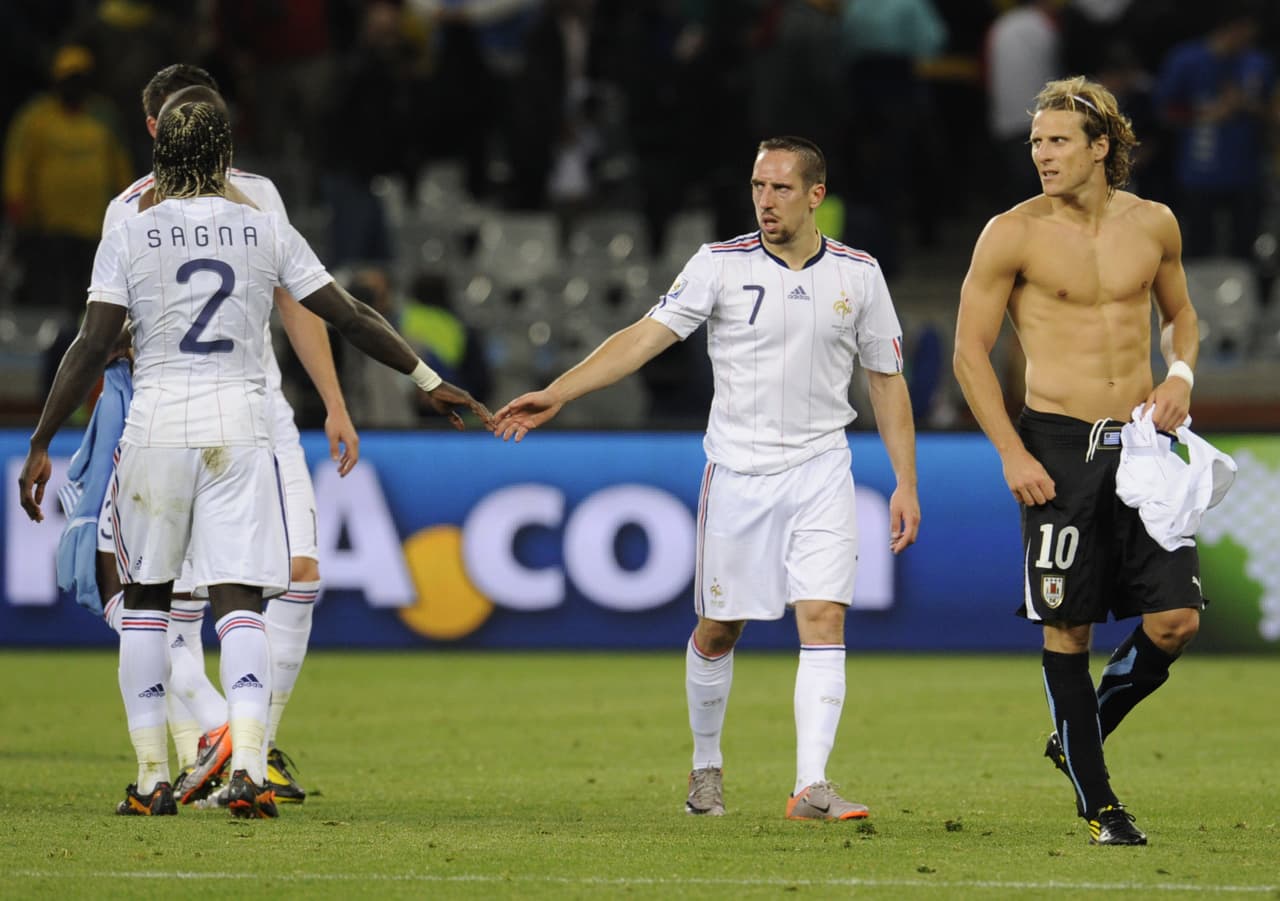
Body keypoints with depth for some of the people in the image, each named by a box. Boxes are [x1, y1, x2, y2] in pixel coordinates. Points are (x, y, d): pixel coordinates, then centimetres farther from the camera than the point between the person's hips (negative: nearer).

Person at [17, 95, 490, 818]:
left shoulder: (130, 237, -1)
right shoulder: (267, 232, 3)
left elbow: (92, 349, -5)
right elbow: (352, 318, 6)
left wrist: (41, 446, -1)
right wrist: (429, 380, 14)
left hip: (156, 430, -1)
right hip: (239, 430, 1)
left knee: (145, 598, 12)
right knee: (239, 602, 0)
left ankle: (153, 780, 9)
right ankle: (249, 766, -18)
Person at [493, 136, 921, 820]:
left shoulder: (858, 274, 3)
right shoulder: (721, 264, -3)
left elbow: (886, 380, 10)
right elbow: (646, 336, -10)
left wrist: (906, 483, 6)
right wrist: (556, 394, -21)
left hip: (820, 472, 1)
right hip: (737, 472, -1)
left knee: (824, 620, -13)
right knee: (718, 628, 7)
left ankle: (811, 786, -16)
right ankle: (707, 766, 28)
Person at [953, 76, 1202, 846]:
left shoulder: (1153, 224, 6)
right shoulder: (1013, 235, -5)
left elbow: (1181, 314, 23)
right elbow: (970, 350, -2)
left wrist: (1180, 373, 1)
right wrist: (1012, 453, -9)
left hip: (1139, 438, 3)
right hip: (1059, 447, -3)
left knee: (1177, 621, -5)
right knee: (1069, 629, -1)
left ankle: (1082, 733, 20)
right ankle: (1099, 805, 9)